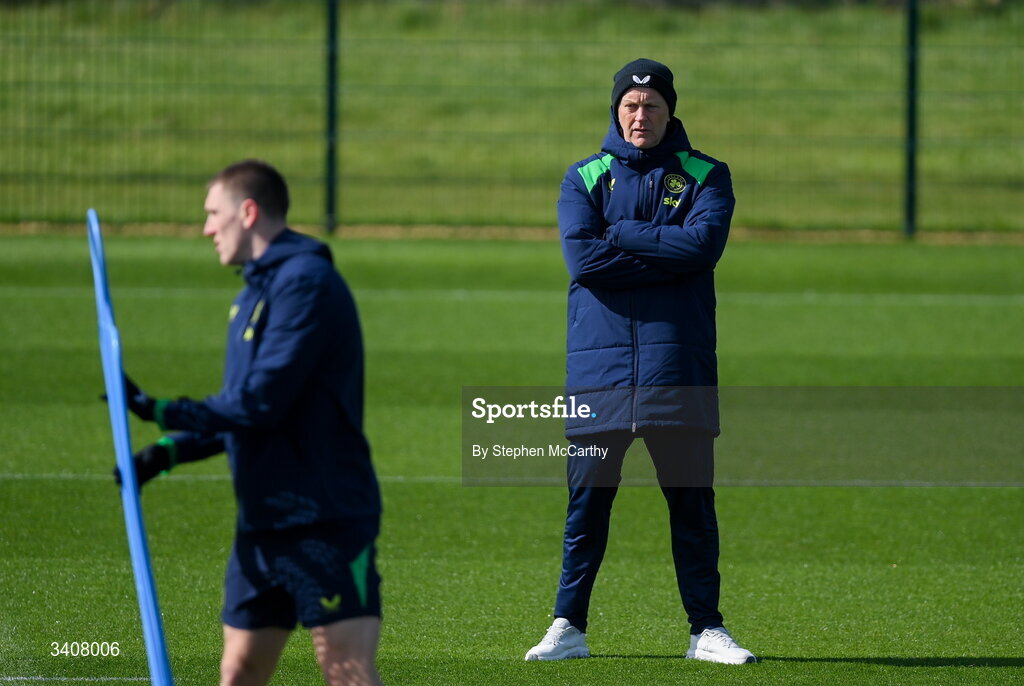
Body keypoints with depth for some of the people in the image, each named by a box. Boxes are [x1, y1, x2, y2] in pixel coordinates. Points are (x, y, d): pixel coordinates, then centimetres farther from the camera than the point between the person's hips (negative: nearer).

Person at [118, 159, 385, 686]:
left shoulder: (305, 281, -13)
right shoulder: (252, 295, 18)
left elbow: (264, 400, -20)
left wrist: (162, 412, -11)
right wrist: (167, 452, 10)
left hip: (326, 519, -9)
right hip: (262, 522, 9)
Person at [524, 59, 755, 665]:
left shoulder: (705, 176, 8)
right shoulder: (585, 178, 9)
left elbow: (703, 244, -11)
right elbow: (582, 257, -8)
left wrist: (619, 236, -8)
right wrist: (664, 254, -9)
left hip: (677, 365, 0)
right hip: (599, 365, 0)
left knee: (692, 500, 1)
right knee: (587, 500, 1)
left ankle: (707, 629, 7)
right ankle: (569, 627, 8)